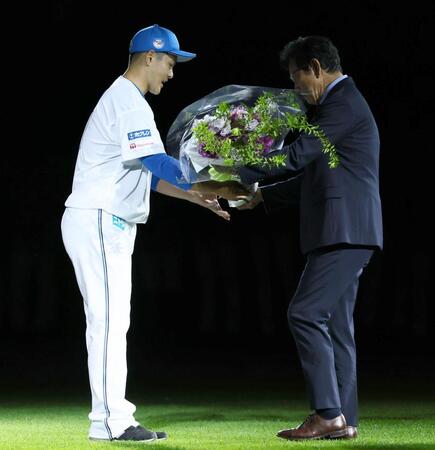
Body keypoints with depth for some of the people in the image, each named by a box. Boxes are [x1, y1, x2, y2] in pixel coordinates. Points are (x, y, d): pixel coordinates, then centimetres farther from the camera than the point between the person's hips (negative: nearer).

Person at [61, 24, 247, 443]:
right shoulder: (128, 102, -13)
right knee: (109, 321, -10)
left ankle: (110, 418, 11)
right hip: (97, 220, -11)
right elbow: (157, 163, -23)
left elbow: (148, 173, 22)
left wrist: (197, 196, 15)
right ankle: (112, 420, -9)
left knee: (109, 322, 9)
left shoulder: (123, 100, 21)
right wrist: (209, 187, -21)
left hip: (106, 225, 11)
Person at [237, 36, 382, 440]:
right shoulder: (339, 104, 23)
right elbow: (312, 175, 26)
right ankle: (343, 420, 8)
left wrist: (238, 172, -8)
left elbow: (297, 156, -16)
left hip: (346, 230, -10)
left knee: (306, 313, -14)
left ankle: (328, 413, -15)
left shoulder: (345, 104, -10)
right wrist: (261, 195, 21)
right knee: (334, 323, 8)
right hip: (343, 233, 10)